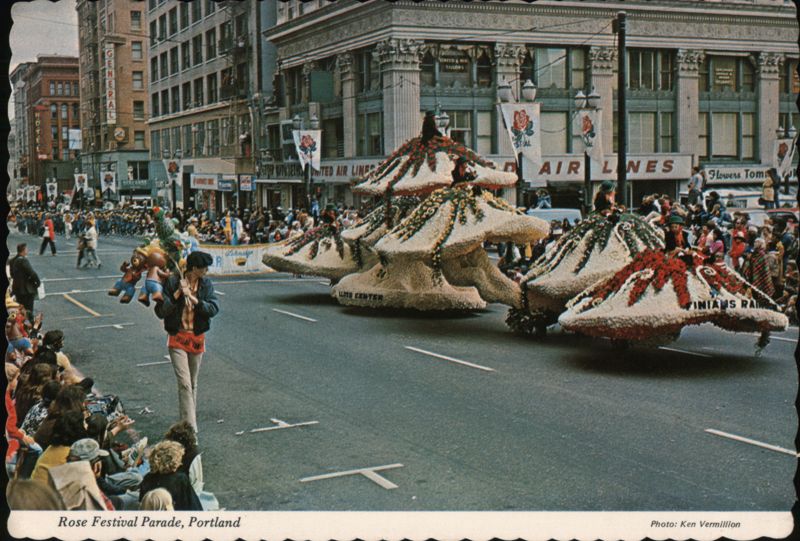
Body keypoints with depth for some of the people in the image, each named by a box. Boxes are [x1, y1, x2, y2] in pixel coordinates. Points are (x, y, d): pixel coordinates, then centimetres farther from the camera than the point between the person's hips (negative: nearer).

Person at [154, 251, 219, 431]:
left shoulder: (206, 285, 0)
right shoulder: (172, 282, -10)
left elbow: (214, 309, -13)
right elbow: (160, 312, -11)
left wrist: (193, 298, -23)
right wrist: (177, 294, -21)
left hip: (197, 338, 4)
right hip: (177, 339, -4)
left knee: (193, 384, 14)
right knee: (184, 383, -12)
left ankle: (189, 421, 29)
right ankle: (191, 428, -14)